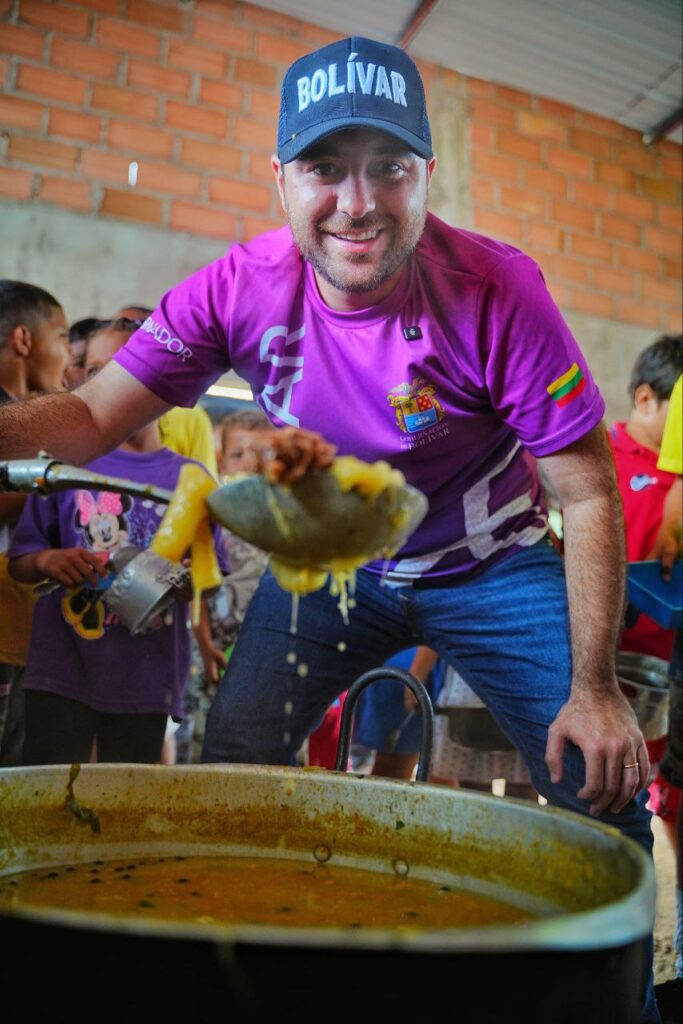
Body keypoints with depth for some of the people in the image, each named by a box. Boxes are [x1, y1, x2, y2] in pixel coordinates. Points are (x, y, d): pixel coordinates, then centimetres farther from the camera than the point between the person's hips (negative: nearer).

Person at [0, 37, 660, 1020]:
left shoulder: (496, 289, -25)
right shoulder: (241, 286, -17)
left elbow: (588, 494, -18)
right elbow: (91, 418, -13)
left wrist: (595, 687, -19)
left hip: (491, 567, -1)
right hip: (330, 561, 2)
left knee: (608, 794, -8)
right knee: (222, 780, -2)